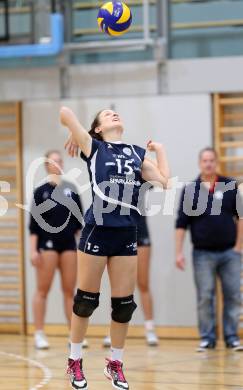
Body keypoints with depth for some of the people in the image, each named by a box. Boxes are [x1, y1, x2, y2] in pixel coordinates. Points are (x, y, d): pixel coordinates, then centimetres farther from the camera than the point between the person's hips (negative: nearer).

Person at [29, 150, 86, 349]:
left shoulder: (71, 189, 9)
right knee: (43, 290, -1)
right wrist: (33, 250, -10)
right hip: (47, 244, -3)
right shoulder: (41, 191, -1)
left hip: (69, 244, 3)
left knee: (69, 291, 5)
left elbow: (79, 220, 12)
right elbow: (34, 223, -3)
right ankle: (39, 334, 2)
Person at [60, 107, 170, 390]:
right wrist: (73, 136, 10)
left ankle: (115, 364, 20)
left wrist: (159, 150, 12)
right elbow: (65, 111, -6)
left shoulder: (137, 153, 14)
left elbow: (164, 181, 3)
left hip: (127, 235, 4)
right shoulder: (93, 147, 2)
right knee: (86, 299, 3)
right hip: (97, 230, -4)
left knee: (124, 303, 5)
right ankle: (75, 362, 16)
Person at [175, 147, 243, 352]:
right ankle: (207, 337, 9)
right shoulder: (190, 190, 1)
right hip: (203, 253, 0)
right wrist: (179, 252, -5)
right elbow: (181, 224, 1)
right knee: (205, 297, 1)